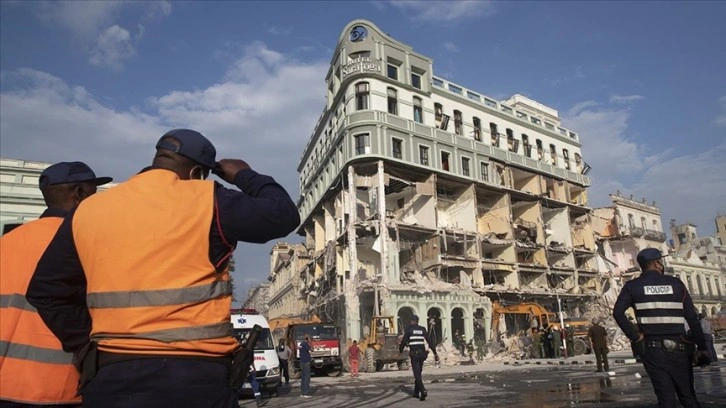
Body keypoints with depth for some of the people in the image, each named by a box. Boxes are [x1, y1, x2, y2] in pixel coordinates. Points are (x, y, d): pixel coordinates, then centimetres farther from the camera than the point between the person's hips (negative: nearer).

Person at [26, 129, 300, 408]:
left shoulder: (87, 212, 7)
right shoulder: (207, 202, -8)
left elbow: (45, 290, 14)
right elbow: (283, 215, -3)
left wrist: (89, 347, 17)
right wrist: (245, 176, 12)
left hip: (112, 375, 4)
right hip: (195, 376, -3)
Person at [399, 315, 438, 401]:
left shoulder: (409, 329, -2)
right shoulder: (422, 329, 9)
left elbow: (404, 341, -3)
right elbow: (430, 341, 4)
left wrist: (400, 351, 14)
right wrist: (435, 353, 5)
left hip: (414, 354, -5)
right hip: (422, 353, 5)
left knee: (417, 374, -4)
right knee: (418, 373, 19)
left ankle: (423, 391, -25)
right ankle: (416, 392, 27)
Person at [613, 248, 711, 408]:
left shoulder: (632, 286, 0)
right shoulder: (676, 283, 3)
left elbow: (618, 312, -15)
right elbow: (692, 318, 0)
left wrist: (634, 336, -7)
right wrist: (702, 348, 4)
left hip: (652, 348, -1)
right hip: (678, 348, 1)